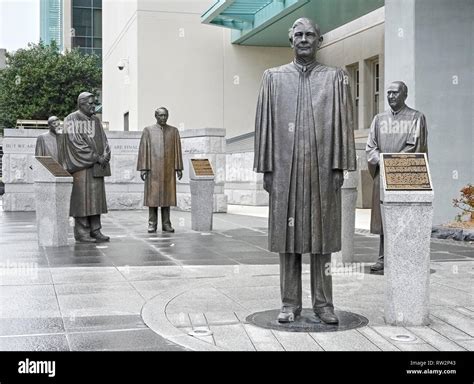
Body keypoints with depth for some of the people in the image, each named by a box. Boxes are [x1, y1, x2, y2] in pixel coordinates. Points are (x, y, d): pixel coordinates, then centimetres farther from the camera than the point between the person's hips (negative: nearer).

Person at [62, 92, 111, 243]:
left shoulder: (96, 121, 16)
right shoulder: (72, 120, -5)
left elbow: (104, 140, 13)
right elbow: (75, 142, -14)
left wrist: (105, 155, -8)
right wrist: (96, 157, -15)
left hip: (97, 167, 7)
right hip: (81, 166, -7)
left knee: (96, 198, 6)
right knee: (82, 198, -6)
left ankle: (95, 230, 11)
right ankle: (81, 233, -2)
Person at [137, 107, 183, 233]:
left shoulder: (174, 131, 7)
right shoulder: (148, 130, 2)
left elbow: (177, 150, 6)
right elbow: (143, 150, -1)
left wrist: (179, 168, 1)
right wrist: (142, 168, -8)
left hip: (168, 169, 2)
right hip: (153, 168, -2)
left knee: (167, 195, 2)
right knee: (153, 196, -2)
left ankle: (166, 224, 8)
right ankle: (152, 224, 4)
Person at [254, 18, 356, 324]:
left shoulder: (335, 78, 8)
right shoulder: (274, 77, 10)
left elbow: (343, 124, 5)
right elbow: (265, 124, 7)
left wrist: (340, 167, -3)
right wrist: (266, 169, 1)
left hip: (321, 170, 0)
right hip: (285, 170, 1)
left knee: (322, 237, 3)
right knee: (287, 236, 3)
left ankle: (323, 303, 12)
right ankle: (290, 303, 12)